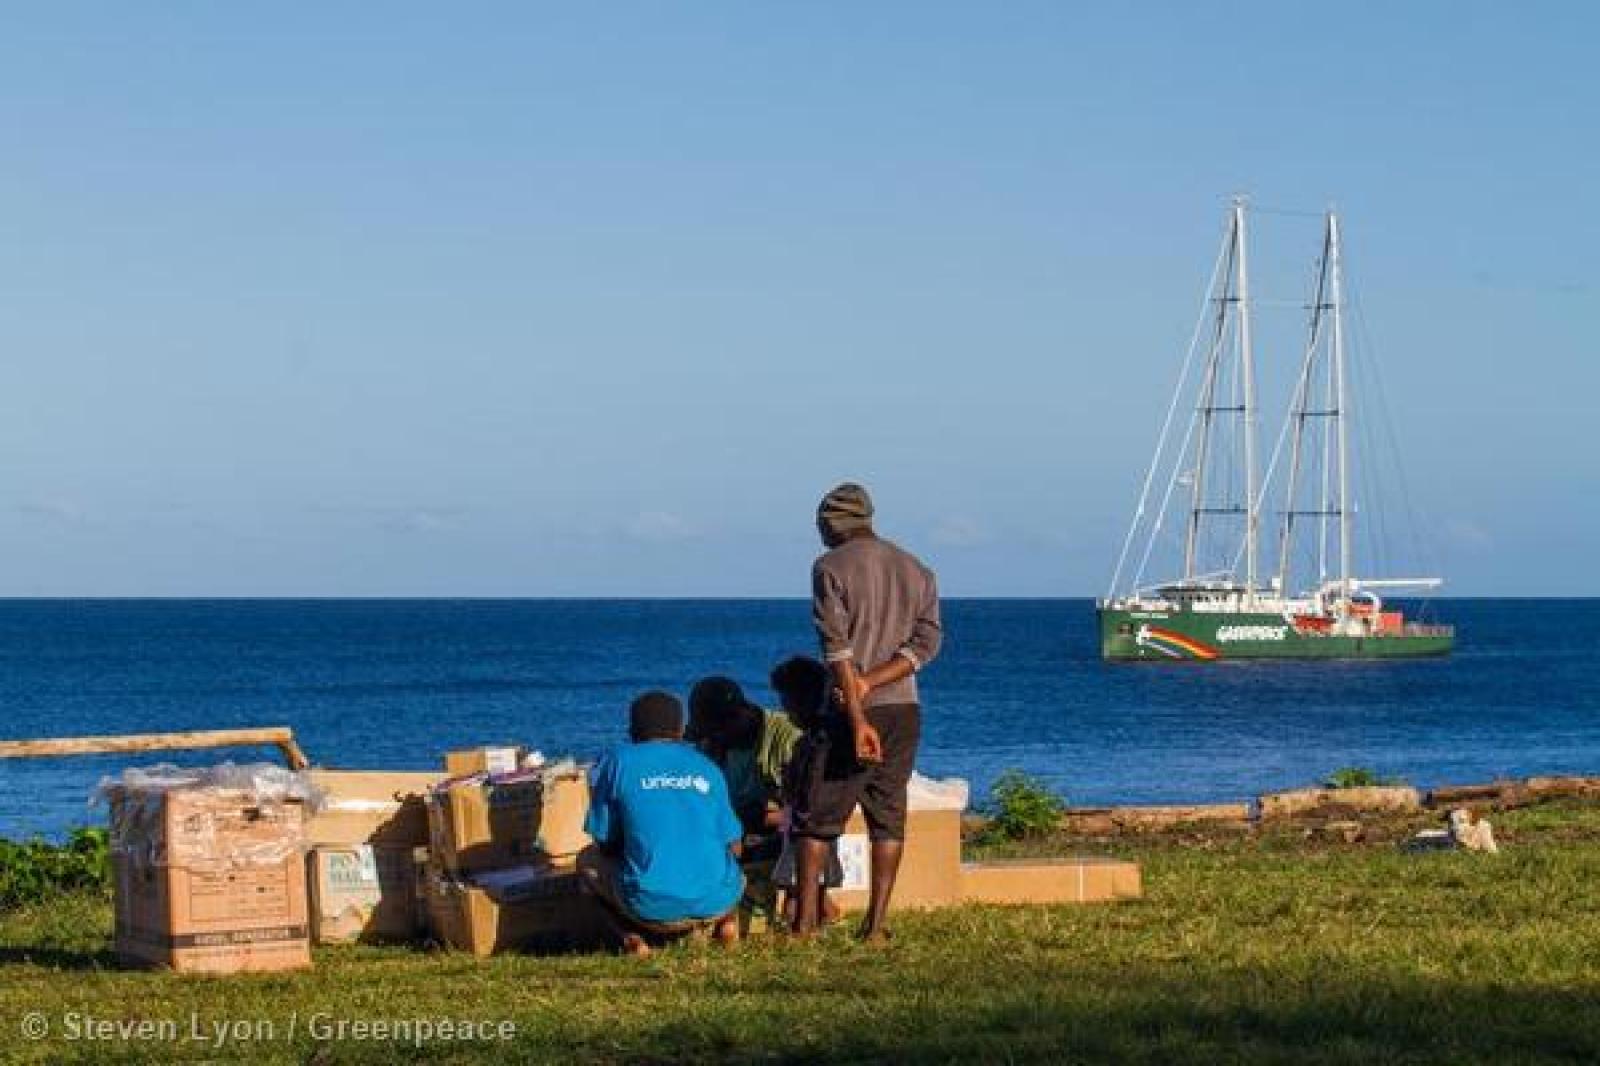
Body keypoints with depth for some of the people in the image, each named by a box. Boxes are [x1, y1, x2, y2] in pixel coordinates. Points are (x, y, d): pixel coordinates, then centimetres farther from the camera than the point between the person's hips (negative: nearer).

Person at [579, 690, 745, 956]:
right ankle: (723, 919, 5)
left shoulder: (619, 763, 6)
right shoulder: (707, 768, 13)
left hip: (651, 907, -3)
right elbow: (733, 846, 15)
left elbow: (605, 844, 9)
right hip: (715, 902, 3)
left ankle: (633, 934, -1)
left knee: (588, 860, 24)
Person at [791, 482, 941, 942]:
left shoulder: (831, 567, -5)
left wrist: (857, 718, -18)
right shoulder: (917, 571, 11)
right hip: (904, 709, 4)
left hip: (849, 711, -4)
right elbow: (928, 641, 2)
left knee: (817, 816, 4)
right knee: (888, 816, 8)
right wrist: (870, 682, -9)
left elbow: (837, 648, -14)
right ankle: (876, 923, 4)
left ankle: (805, 919, 1)